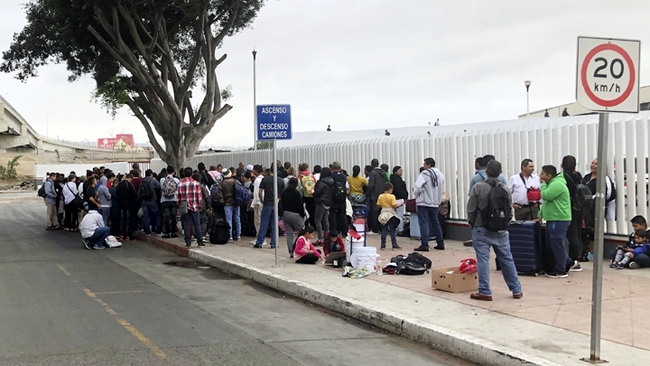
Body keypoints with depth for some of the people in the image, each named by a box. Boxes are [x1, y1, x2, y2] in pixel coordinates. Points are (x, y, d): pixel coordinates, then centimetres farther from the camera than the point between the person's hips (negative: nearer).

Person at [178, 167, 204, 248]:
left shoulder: (180, 184, 0)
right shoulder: (196, 183, -3)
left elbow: (178, 197, 5)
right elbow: (199, 196, -2)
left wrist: (180, 206, 16)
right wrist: (199, 205, 9)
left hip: (184, 207, 1)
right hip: (194, 207, -1)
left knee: (186, 225, 5)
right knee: (197, 224, 6)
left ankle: (188, 242, 4)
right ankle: (200, 241, 7)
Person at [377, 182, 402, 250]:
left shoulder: (380, 196, 2)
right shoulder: (392, 196, -12)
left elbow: (378, 205, 7)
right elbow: (394, 206, -16)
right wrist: (400, 204, 0)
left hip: (383, 213, 4)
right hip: (391, 214, -4)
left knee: (384, 230, 8)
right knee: (392, 230, 1)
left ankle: (383, 245, 8)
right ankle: (394, 245, 3)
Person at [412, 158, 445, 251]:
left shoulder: (424, 174, -14)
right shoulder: (440, 174, 9)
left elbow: (417, 187, -20)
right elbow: (440, 187, 14)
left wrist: (416, 195, -1)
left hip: (424, 202, -7)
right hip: (435, 202, 7)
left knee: (423, 223, -4)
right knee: (435, 223, 16)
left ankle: (424, 245, -8)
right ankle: (440, 243, 20)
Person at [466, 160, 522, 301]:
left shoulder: (478, 187, -9)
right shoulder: (506, 189, 2)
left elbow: (471, 209, -6)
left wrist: (472, 223, 11)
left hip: (481, 229, -4)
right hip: (501, 231, 4)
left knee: (482, 260, 1)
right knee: (507, 259, 12)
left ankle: (485, 292, 1)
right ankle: (516, 290, 20)